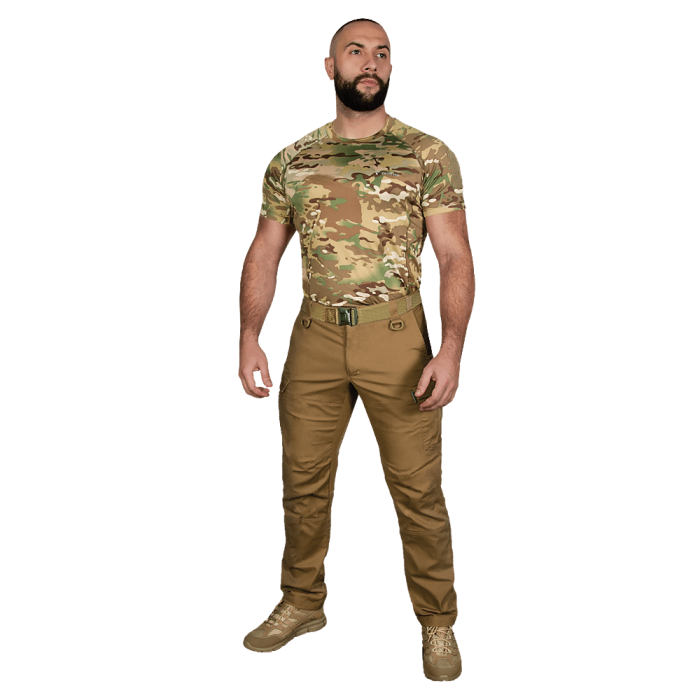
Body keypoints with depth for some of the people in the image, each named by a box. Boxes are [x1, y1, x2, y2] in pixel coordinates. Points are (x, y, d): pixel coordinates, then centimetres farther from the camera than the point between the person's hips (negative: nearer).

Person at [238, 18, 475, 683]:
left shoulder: (429, 153, 0)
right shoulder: (290, 161, 9)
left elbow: (456, 257, -5)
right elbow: (263, 256, 10)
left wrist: (451, 348, -17)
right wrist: (249, 337, -3)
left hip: (396, 335, -3)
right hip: (314, 335, 3)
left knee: (418, 490, 2)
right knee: (303, 479, 12)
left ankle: (438, 623, 22)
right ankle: (302, 603, 33)